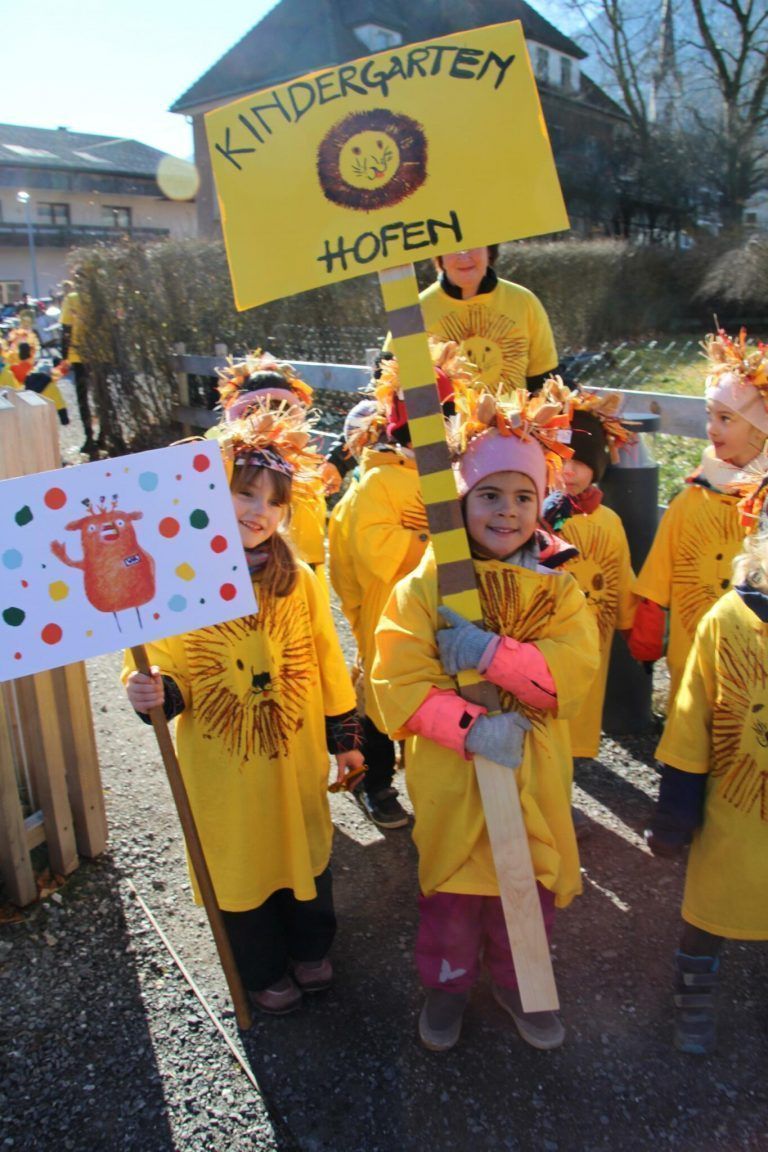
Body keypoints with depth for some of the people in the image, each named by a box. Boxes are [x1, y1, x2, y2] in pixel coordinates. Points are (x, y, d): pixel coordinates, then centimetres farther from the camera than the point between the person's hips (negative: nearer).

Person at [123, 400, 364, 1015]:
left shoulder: (300, 580, -6)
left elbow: (328, 664, 2)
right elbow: (163, 672, -7)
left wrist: (346, 738, 6)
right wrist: (154, 693, -30)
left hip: (296, 755, 2)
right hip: (220, 762, -2)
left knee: (305, 850, 20)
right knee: (241, 865, 16)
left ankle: (311, 949, 48)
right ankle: (265, 972, 42)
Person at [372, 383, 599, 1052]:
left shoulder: (558, 588, -3)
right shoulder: (424, 586, -9)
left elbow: (574, 671, -17)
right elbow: (400, 682, -16)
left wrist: (489, 654, -29)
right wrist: (472, 728, -27)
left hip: (533, 776, 2)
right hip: (450, 777, -2)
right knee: (451, 890, 16)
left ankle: (517, 984, 47)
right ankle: (449, 983, 45)